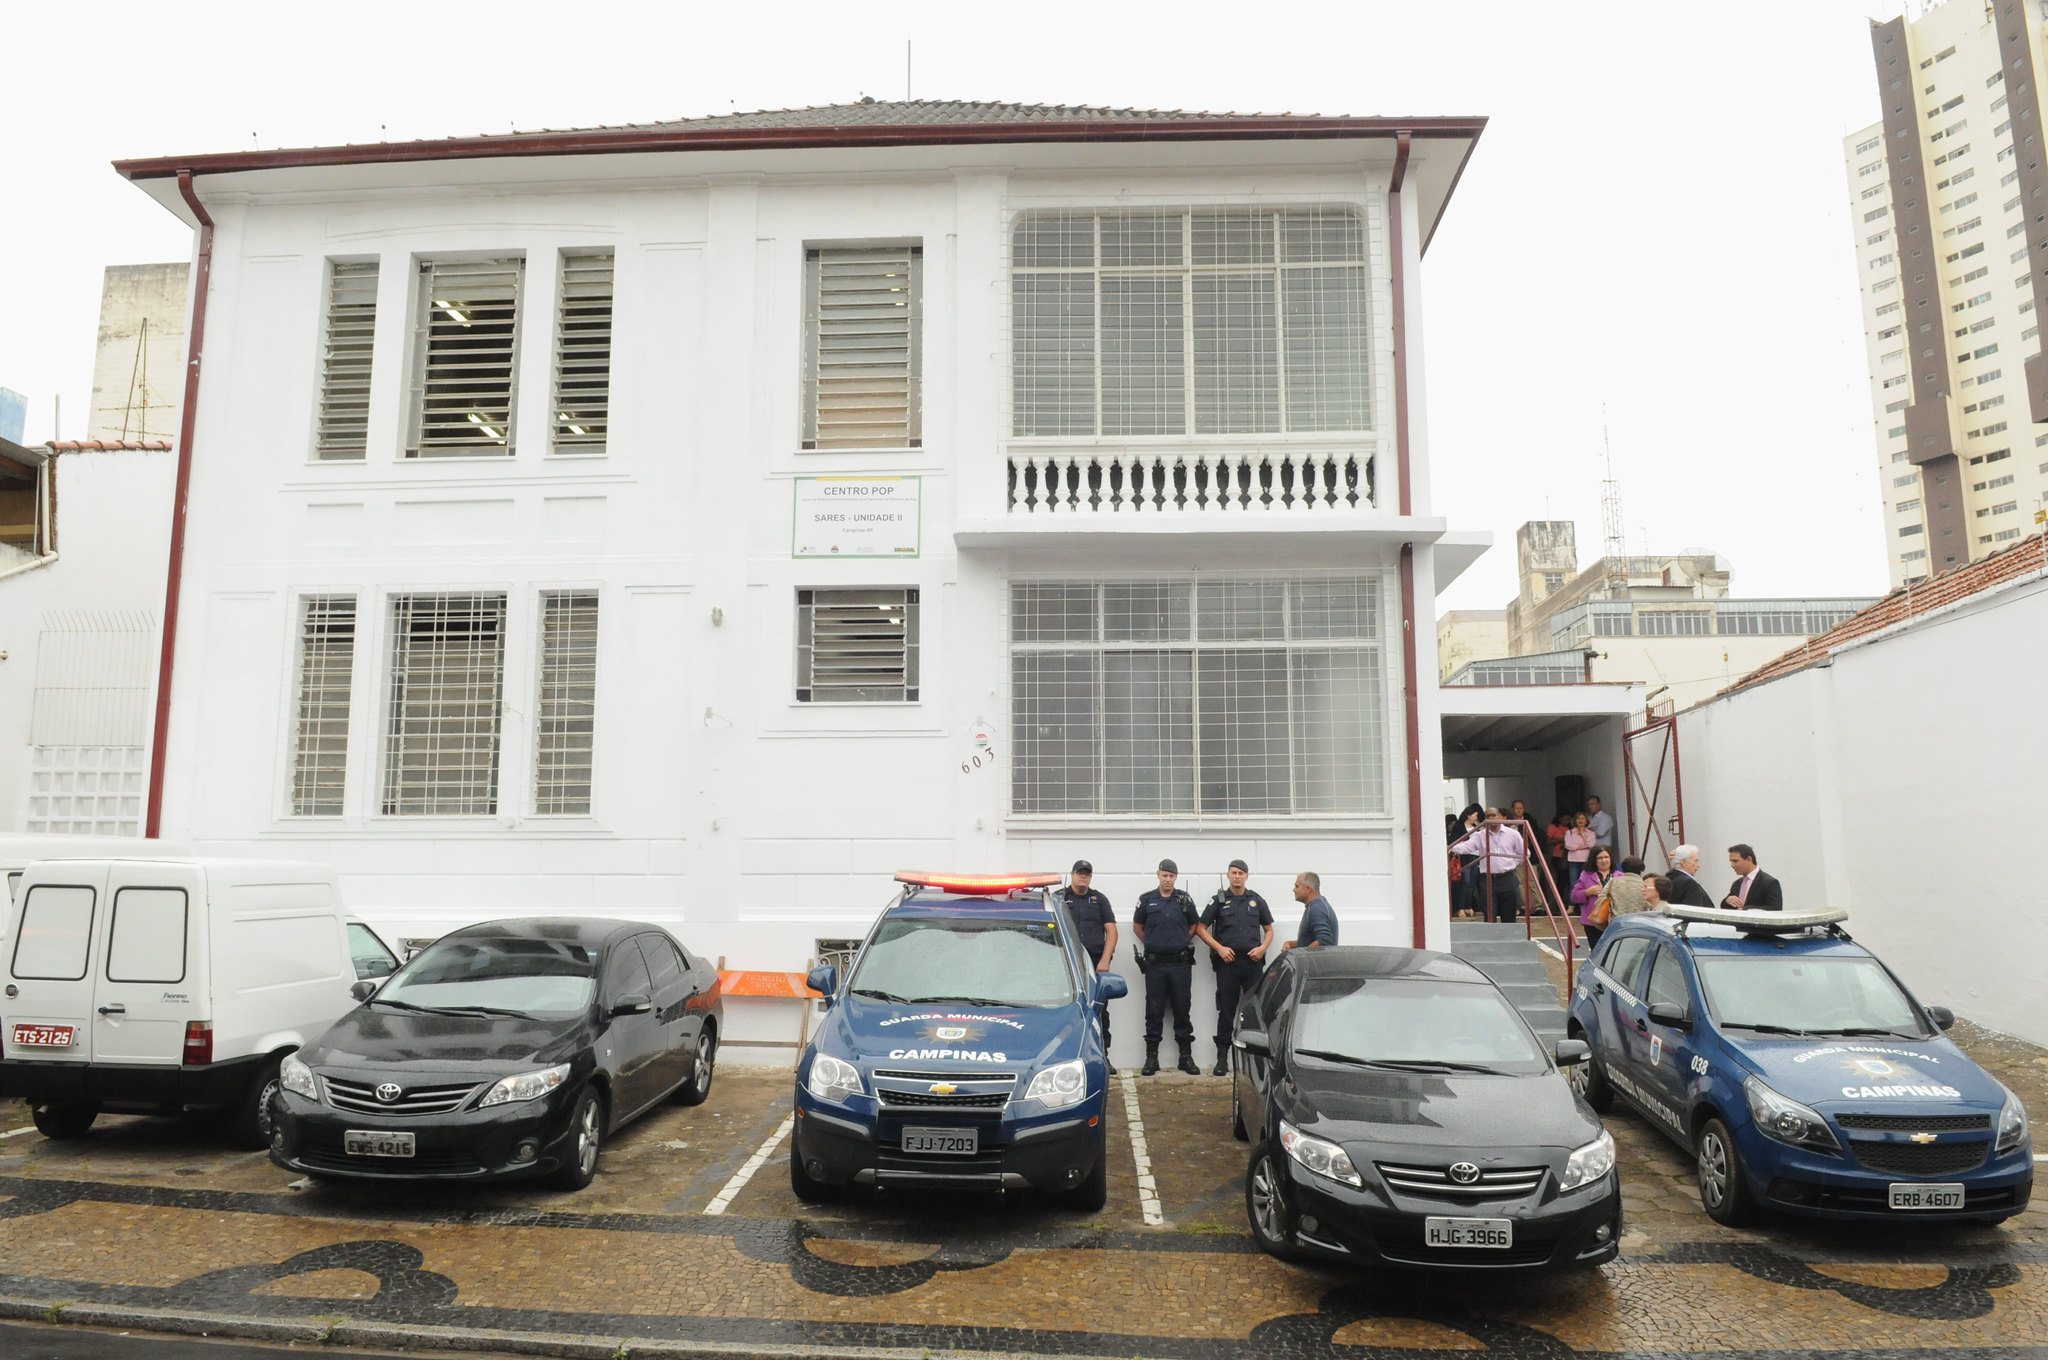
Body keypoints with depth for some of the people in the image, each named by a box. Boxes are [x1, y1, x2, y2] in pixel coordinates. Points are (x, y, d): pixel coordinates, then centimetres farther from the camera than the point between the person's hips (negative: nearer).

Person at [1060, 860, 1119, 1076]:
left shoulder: (1099, 900, 15)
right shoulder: (1059, 899, 9)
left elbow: (1111, 930, 8)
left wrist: (1105, 960, -4)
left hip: (1097, 964, 2)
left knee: (1100, 1011, 2)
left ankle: (1103, 1057, 9)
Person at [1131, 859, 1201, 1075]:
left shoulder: (1185, 900, 5)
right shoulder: (1147, 900, 3)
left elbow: (1194, 926, 15)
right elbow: (1137, 927, 14)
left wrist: (1181, 943, 6)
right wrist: (1152, 944, 9)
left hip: (1181, 962, 0)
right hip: (1155, 963, 0)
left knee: (1182, 1009, 5)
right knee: (1154, 1011, 3)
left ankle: (1186, 1056, 13)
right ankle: (1151, 1056, 9)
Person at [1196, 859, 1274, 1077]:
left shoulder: (1257, 900, 12)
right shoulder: (1218, 901, 6)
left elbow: (1269, 929, 18)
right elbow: (1200, 928, 5)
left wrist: (1262, 948, -2)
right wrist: (1219, 948, -8)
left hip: (1253, 961, 2)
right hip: (1228, 962, -1)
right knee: (1226, 1011, 2)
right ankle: (1222, 1057, 7)